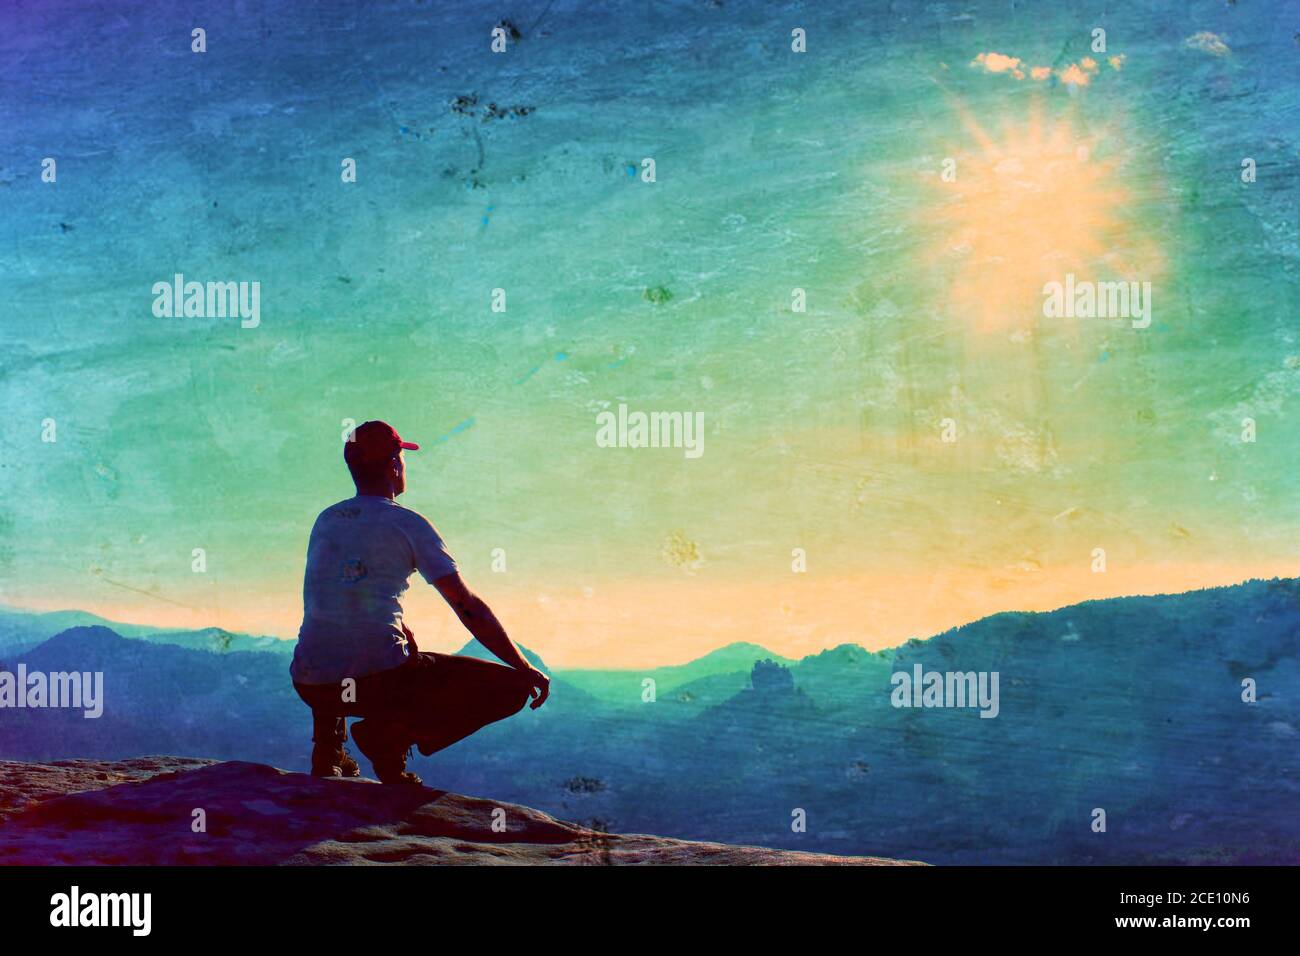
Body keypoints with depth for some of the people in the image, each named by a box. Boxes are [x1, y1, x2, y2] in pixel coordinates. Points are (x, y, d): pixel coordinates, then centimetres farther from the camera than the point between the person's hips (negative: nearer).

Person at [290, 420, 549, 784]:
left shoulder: (325, 520, 14)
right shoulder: (407, 523, -2)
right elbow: (467, 606, -4)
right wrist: (525, 669, 1)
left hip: (309, 684, 7)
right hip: (380, 679, -6)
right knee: (511, 688, 0)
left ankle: (328, 743, 19)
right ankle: (394, 733, -10)